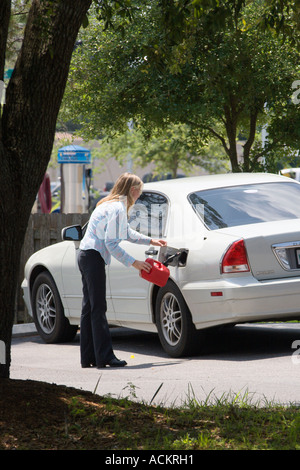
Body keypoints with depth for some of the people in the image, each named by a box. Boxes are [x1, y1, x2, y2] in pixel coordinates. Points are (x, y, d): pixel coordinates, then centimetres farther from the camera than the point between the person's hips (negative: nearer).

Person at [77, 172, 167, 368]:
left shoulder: (110, 204, 17)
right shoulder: (117, 208, -15)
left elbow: (127, 232, 32)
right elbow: (112, 244, -19)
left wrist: (150, 241, 34)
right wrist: (134, 262, -15)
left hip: (87, 256, 11)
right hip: (93, 257, -11)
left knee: (89, 307, 10)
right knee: (98, 308, -10)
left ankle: (88, 357, 13)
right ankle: (104, 356, -10)